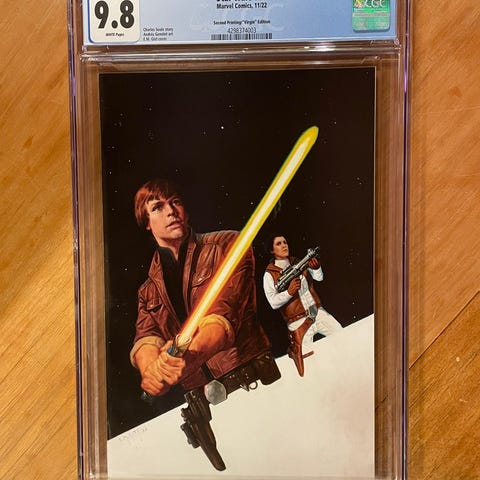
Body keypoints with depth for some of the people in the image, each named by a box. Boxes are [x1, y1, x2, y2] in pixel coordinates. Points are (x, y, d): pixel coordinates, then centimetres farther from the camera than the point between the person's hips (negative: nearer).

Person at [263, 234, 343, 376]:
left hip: (318, 312, 5)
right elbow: (273, 303, -12)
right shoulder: (269, 275, -6)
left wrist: (316, 267, -23)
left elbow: (319, 277, -2)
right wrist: (289, 292, -28)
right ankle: (294, 351, 29)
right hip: (299, 322, -5)